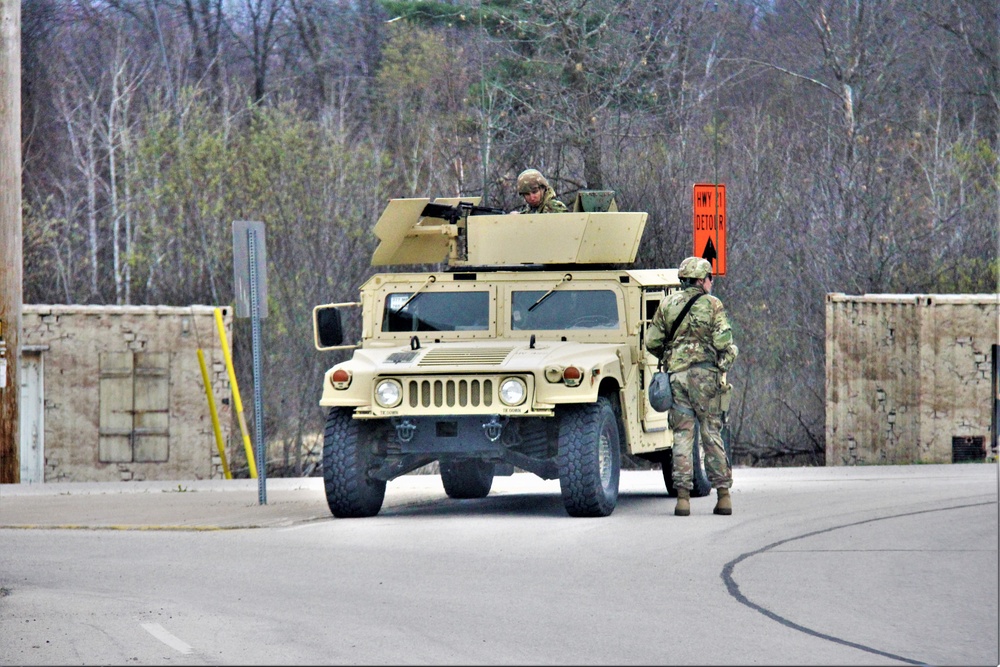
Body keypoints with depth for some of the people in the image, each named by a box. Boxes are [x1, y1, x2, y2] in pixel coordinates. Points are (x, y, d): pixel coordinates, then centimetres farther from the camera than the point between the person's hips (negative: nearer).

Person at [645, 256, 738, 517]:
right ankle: (723, 494, 4)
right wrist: (728, 356, 10)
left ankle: (683, 496, -5)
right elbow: (723, 342, -10)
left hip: (676, 375, 2)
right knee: (712, 434, 5)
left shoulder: (667, 305, 8)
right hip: (705, 374, -2)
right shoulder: (713, 304, -1)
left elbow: (651, 343, 7)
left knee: (682, 436, 3)